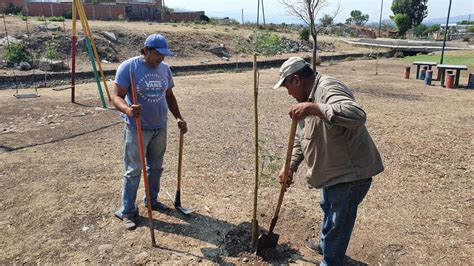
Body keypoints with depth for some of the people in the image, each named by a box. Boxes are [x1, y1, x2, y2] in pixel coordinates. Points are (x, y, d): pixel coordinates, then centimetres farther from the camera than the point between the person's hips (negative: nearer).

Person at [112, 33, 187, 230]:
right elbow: (117, 96, -16)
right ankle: (127, 211, 14)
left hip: (160, 127, 6)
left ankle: (152, 200, 35)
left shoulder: (165, 69, 6)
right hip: (137, 129, -6)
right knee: (133, 171, 1)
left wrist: (178, 118, 5)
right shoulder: (129, 67, -12)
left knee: (156, 167, 17)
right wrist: (128, 109, -37)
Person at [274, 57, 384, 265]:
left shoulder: (329, 89, -25)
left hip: (351, 171, -11)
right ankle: (326, 244, 54)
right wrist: (290, 167, 4)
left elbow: (357, 115, -45)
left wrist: (313, 108, -45)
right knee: (328, 209, 30)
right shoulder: (307, 96, 7)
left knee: (339, 221, 6)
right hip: (333, 170, 11)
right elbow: (300, 138, 13)